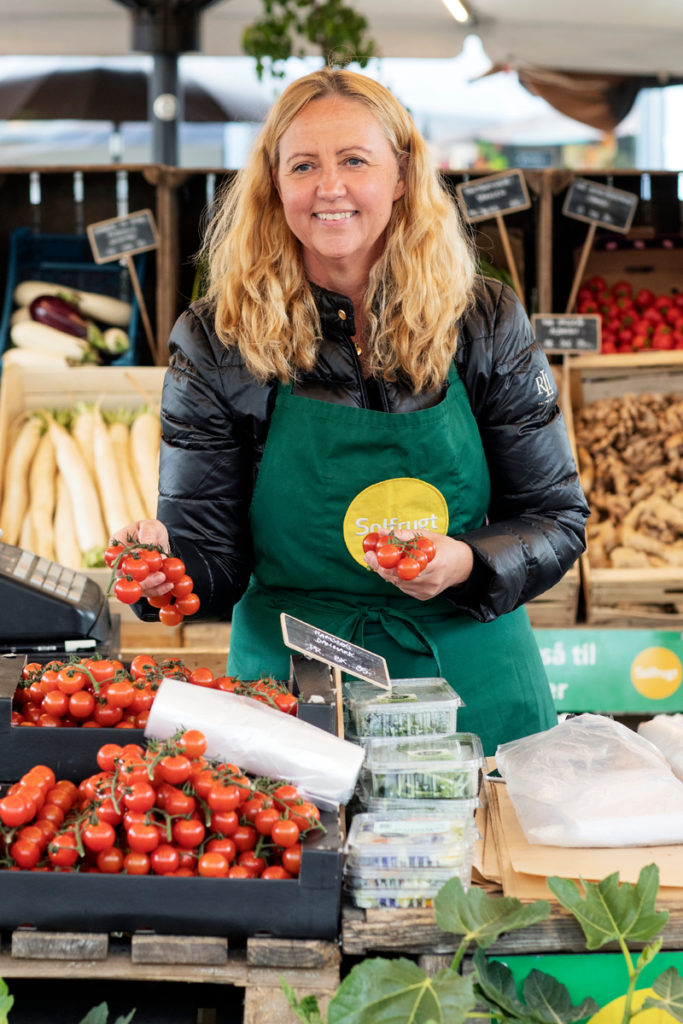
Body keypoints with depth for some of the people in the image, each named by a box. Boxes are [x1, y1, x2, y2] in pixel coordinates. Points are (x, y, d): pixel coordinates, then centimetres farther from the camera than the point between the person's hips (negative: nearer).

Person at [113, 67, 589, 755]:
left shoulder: (485, 323, -1)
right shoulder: (214, 342, -3)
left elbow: (558, 517, 2)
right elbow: (213, 554, -3)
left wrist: (467, 564, -18)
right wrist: (165, 562, -25)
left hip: (475, 691, 1)